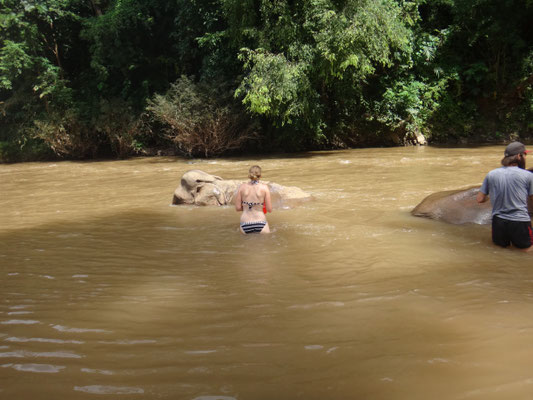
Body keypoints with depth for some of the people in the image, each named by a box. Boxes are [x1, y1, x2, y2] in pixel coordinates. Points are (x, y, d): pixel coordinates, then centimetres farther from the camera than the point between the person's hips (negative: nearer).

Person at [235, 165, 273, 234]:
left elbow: (237, 208, 2)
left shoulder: (241, 187, 0)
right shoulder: (264, 187, -5)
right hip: (260, 225, -2)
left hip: (245, 226, 2)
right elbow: (269, 209, -4)